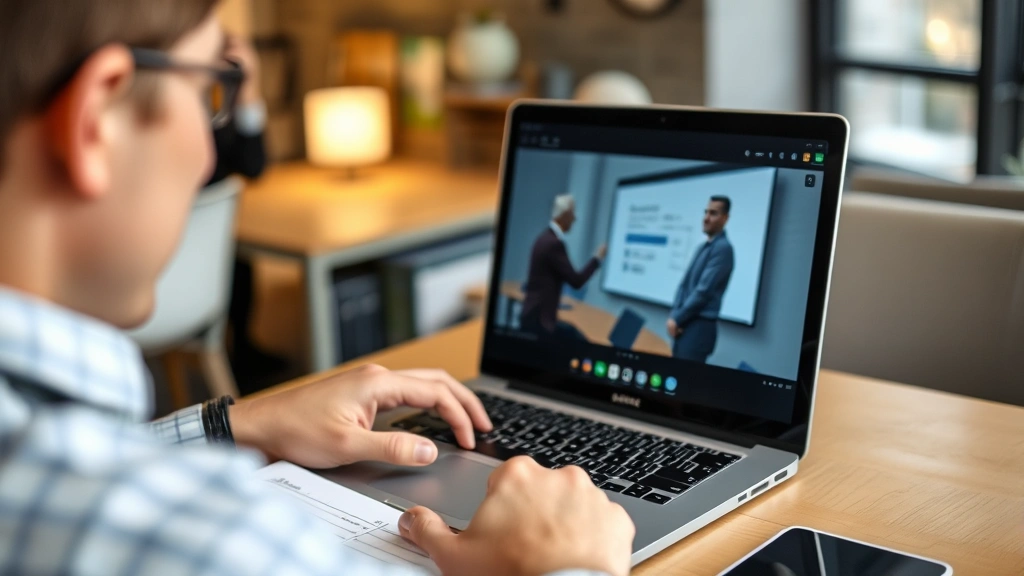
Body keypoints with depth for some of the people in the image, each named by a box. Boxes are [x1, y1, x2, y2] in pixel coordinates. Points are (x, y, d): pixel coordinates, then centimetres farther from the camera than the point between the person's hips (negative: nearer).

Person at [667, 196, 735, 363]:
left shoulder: (723, 248, -12)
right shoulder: (704, 247, 16)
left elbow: (704, 290, -17)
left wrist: (677, 318, -11)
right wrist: (674, 315, 1)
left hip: (700, 325, -8)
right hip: (684, 324, 8)